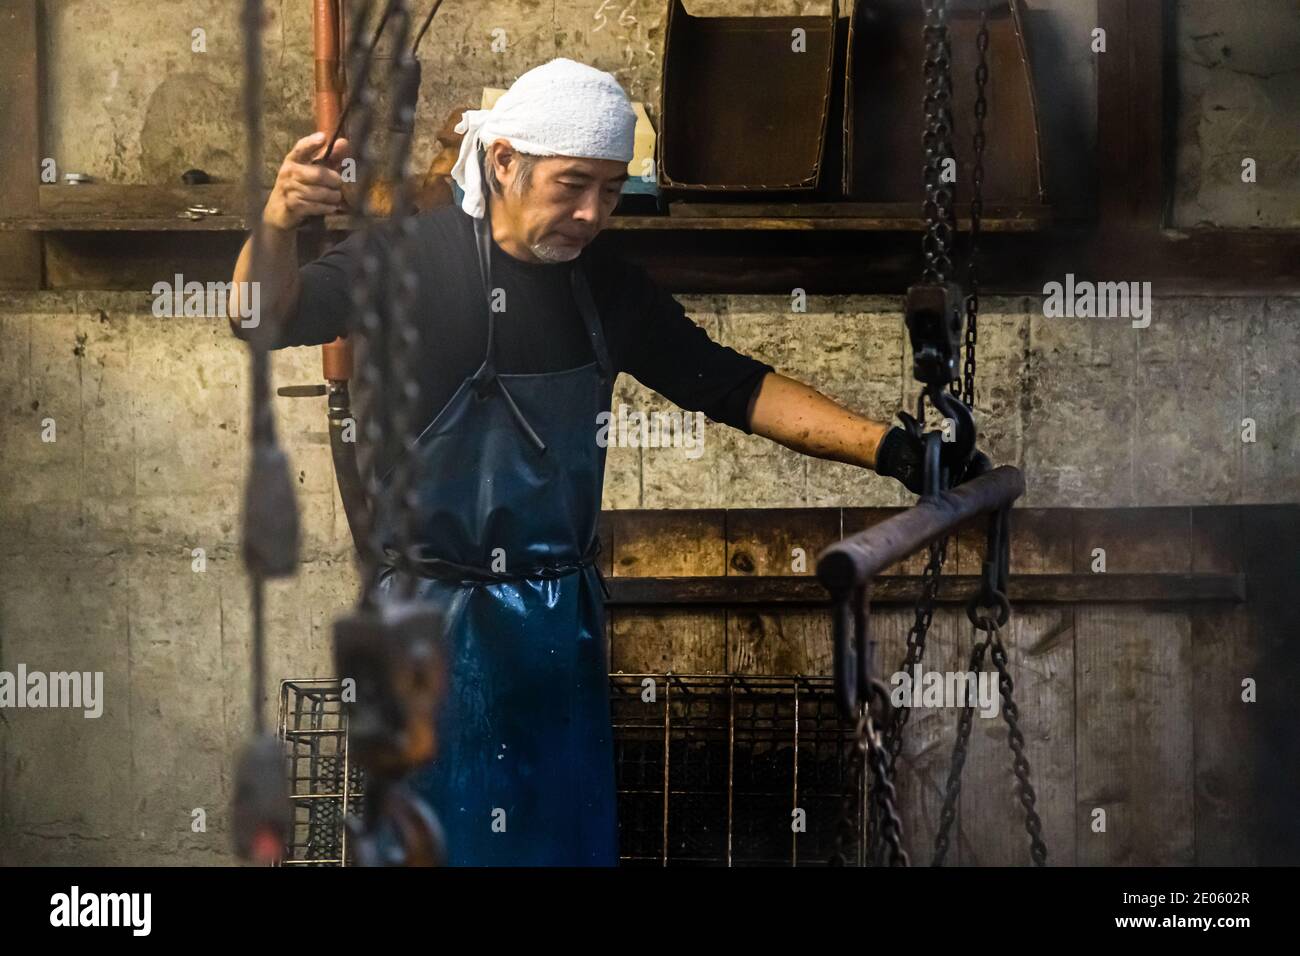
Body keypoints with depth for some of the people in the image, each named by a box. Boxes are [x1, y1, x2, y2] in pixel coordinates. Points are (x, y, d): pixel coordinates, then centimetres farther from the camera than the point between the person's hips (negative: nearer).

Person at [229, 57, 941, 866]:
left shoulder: (611, 289, 4)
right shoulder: (413, 259, -11)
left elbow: (734, 387, 6)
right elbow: (268, 319, -19)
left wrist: (887, 449, -5)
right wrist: (277, 224, -41)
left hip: (566, 620, 5)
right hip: (439, 624, -5)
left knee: (572, 835, 14)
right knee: (445, 836, 2)